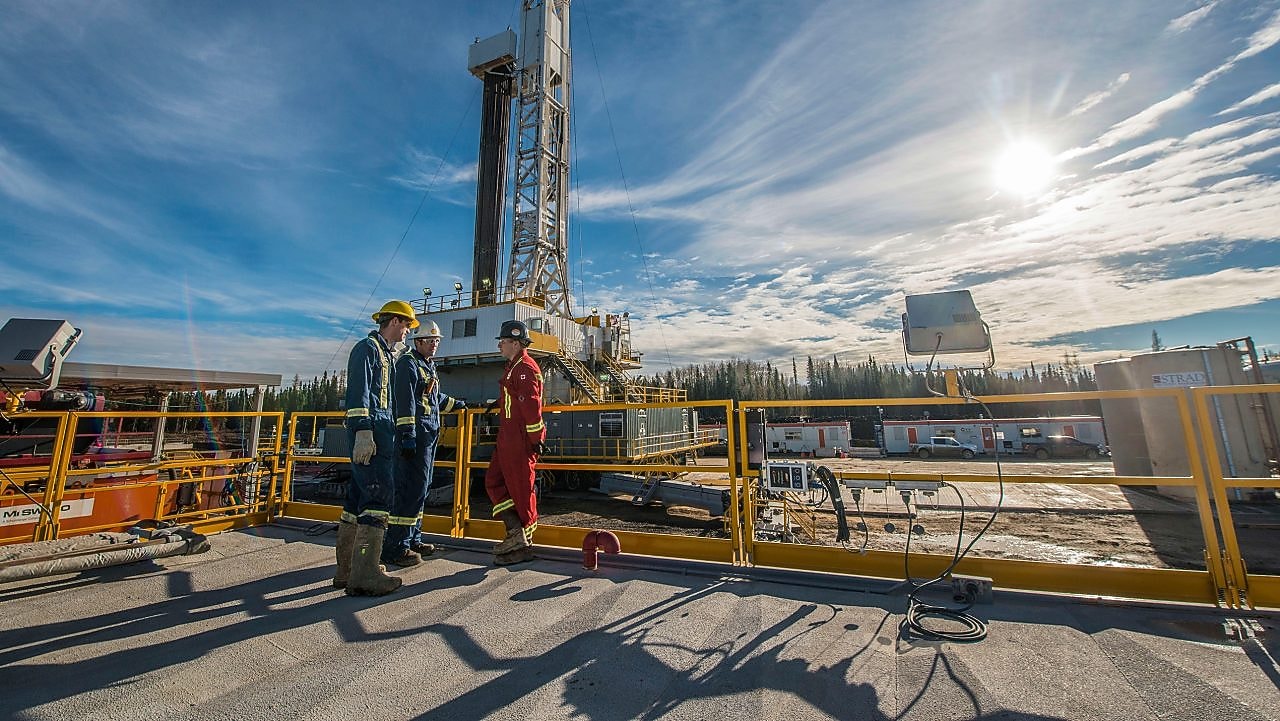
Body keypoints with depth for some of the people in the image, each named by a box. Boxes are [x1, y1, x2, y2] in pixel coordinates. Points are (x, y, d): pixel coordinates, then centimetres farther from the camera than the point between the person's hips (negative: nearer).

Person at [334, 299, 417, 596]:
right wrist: (363, 431, -23)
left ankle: (347, 570, 21)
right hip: (370, 432, -10)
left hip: (380, 432, 10)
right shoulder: (368, 347, -4)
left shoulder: (385, 353, 24)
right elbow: (358, 393, -15)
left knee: (359, 498, 12)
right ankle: (365, 575, -8)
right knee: (379, 496, -12)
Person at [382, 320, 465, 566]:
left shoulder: (429, 365, 22)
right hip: (415, 435, -10)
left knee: (421, 487, 14)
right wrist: (407, 435, -23)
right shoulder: (408, 363, -7)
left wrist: (455, 404, 45)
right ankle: (395, 547, -3)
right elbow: (405, 401, -17)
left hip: (429, 435, 10)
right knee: (413, 488, -10)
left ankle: (412, 539, 25)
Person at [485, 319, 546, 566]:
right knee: (493, 481, 11)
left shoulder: (526, 368, -15)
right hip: (507, 438, 11)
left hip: (521, 440, -11)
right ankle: (516, 533, 13)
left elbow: (532, 406, -21)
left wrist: (536, 439, -22)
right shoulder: (513, 367, 18)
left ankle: (523, 546, 12)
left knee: (521, 490, -1)